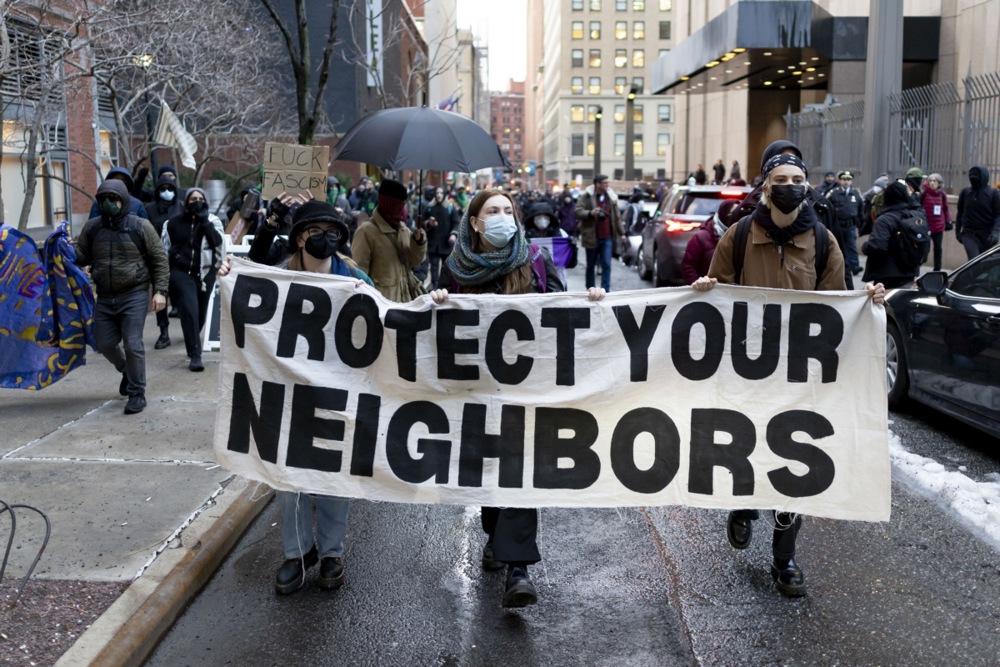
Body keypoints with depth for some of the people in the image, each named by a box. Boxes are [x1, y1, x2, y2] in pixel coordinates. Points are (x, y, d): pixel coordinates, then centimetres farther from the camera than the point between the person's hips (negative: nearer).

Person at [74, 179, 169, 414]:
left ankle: (137, 393, 6)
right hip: (105, 297, 4)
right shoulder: (92, 227, 4)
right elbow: (81, 256, 11)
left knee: (133, 344, -8)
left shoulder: (140, 226, -5)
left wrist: (160, 290, -8)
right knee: (104, 344, 10)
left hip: (134, 295, -4)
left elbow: (159, 259, -2)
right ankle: (126, 371, 41)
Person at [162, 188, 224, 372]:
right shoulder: (175, 222, 4)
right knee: (189, 310, -15)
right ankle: (195, 355, -18)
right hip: (182, 272, -1)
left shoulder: (212, 220, 2)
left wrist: (204, 220, -19)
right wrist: (166, 271, 13)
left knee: (201, 311, 12)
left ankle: (192, 341, 41)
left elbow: (217, 241, -16)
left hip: (205, 272, 2)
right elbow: (166, 246, 14)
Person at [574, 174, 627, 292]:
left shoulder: (611, 197, 7)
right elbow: (578, 212, -10)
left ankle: (606, 290, -6)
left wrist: (621, 233, 10)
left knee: (606, 265, -7)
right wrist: (590, 213, -27)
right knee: (591, 265, 10)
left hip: (607, 237, 2)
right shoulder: (586, 196, -4)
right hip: (591, 237, -2)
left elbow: (617, 217, 12)